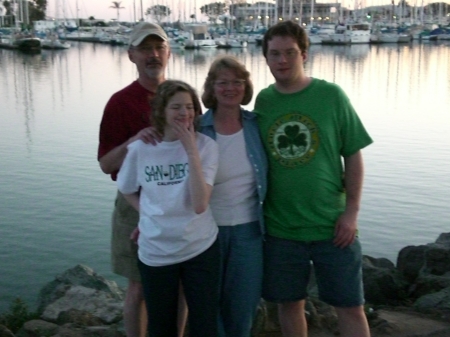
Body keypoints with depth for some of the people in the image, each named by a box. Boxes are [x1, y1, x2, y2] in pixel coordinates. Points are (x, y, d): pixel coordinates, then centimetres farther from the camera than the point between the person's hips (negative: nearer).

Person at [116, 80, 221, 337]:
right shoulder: (140, 149, -8)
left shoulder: (206, 146, -11)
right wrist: (149, 214, -4)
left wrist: (191, 151, -24)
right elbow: (128, 191, 11)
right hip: (155, 252, 1)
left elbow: (200, 204, -21)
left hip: (201, 249, -1)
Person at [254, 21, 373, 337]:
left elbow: (353, 155, -3)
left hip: (331, 225, -1)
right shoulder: (263, 100, 0)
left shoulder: (331, 95, -6)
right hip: (280, 227, 2)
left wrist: (351, 211, -8)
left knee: (350, 308, 8)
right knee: (290, 303, 14)